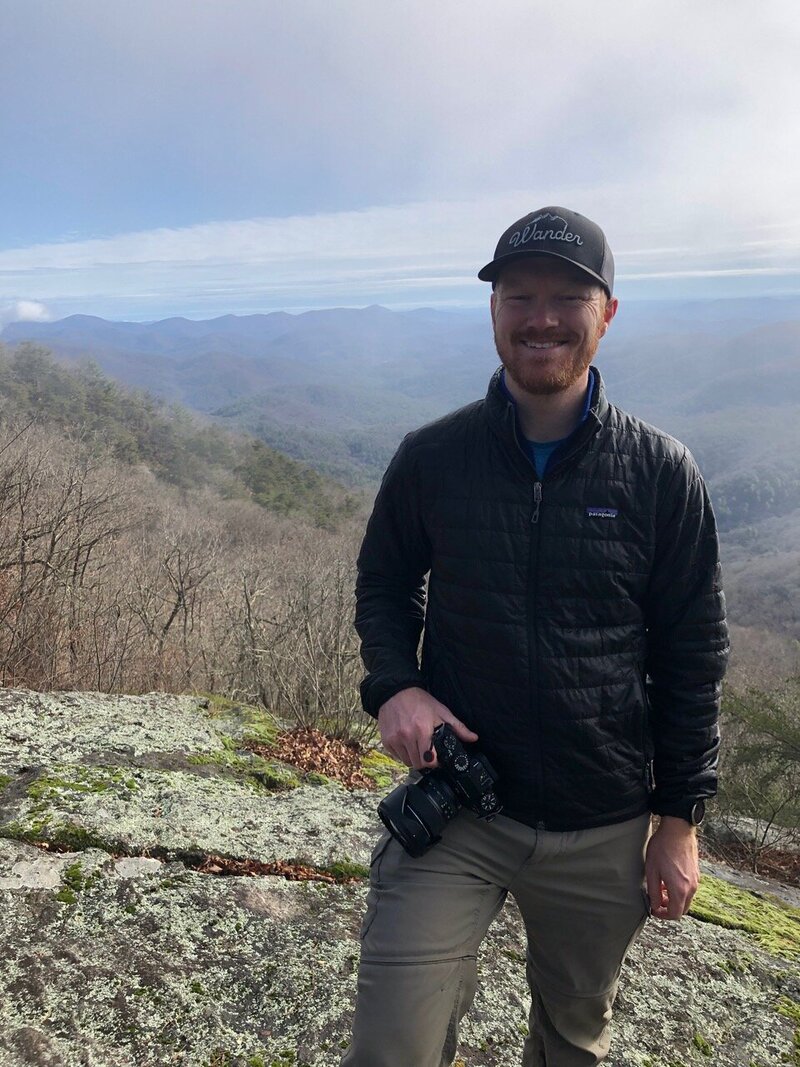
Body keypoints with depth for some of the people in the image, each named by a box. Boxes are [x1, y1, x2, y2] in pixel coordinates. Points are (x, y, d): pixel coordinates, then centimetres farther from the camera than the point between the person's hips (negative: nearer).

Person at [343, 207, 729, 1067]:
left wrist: (681, 816, 0)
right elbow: (384, 585, 7)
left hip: (605, 831, 1)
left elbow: (693, 654, -2)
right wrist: (393, 683, -12)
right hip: (455, 809, 0)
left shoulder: (661, 473, -8)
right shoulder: (431, 459, -7)